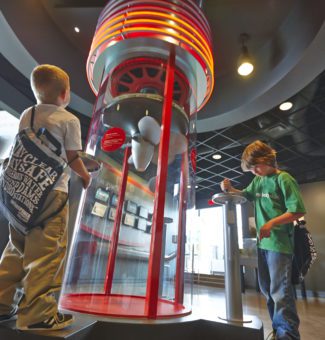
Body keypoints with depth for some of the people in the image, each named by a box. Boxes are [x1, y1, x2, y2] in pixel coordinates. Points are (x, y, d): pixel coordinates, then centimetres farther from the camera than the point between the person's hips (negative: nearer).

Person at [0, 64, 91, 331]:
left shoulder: (26, 116, 15)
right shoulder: (69, 120, -5)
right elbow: (72, 158, -7)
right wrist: (85, 176, 10)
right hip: (52, 192, -7)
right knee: (47, 252, 0)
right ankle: (37, 314, 9)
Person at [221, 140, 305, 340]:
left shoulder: (283, 179, -10)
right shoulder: (258, 181, 10)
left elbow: (298, 211, -14)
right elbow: (245, 196, 22)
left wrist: (271, 223, -21)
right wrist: (230, 189, 2)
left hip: (279, 243, -7)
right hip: (263, 242, 8)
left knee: (280, 292, -4)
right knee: (268, 289, 16)